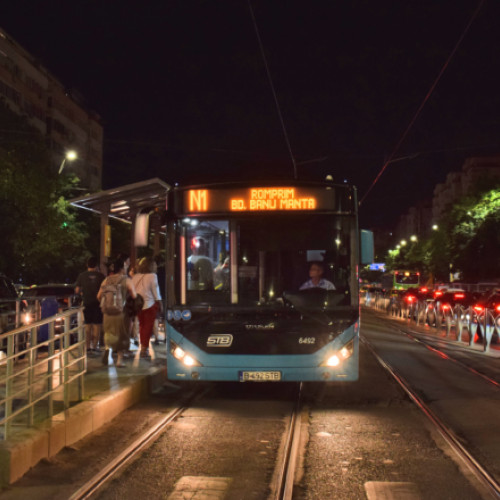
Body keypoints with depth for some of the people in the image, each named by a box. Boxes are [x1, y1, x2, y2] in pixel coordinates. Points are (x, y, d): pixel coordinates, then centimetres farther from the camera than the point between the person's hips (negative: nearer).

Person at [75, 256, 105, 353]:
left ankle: (88, 347, 8)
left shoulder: (82, 276, -1)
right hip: (98, 303, -2)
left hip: (87, 303, 2)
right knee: (97, 326, 5)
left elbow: (77, 291, 0)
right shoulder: (100, 275, -6)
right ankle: (94, 346, 2)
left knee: (88, 326, 10)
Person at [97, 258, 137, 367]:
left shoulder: (106, 280, 5)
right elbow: (134, 296, -11)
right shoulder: (127, 280, -6)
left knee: (109, 333, 21)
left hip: (108, 312, 3)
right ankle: (119, 359, 9)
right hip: (121, 312, -3)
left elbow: (99, 296, 7)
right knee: (121, 335, 10)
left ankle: (107, 347, -6)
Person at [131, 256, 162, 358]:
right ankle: (145, 349, -2)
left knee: (142, 325, 18)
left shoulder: (136, 276, 5)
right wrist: (159, 304, 1)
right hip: (149, 304, -5)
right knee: (148, 326, 2)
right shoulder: (152, 276, -9)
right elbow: (156, 293, -8)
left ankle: (143, 347, 23)